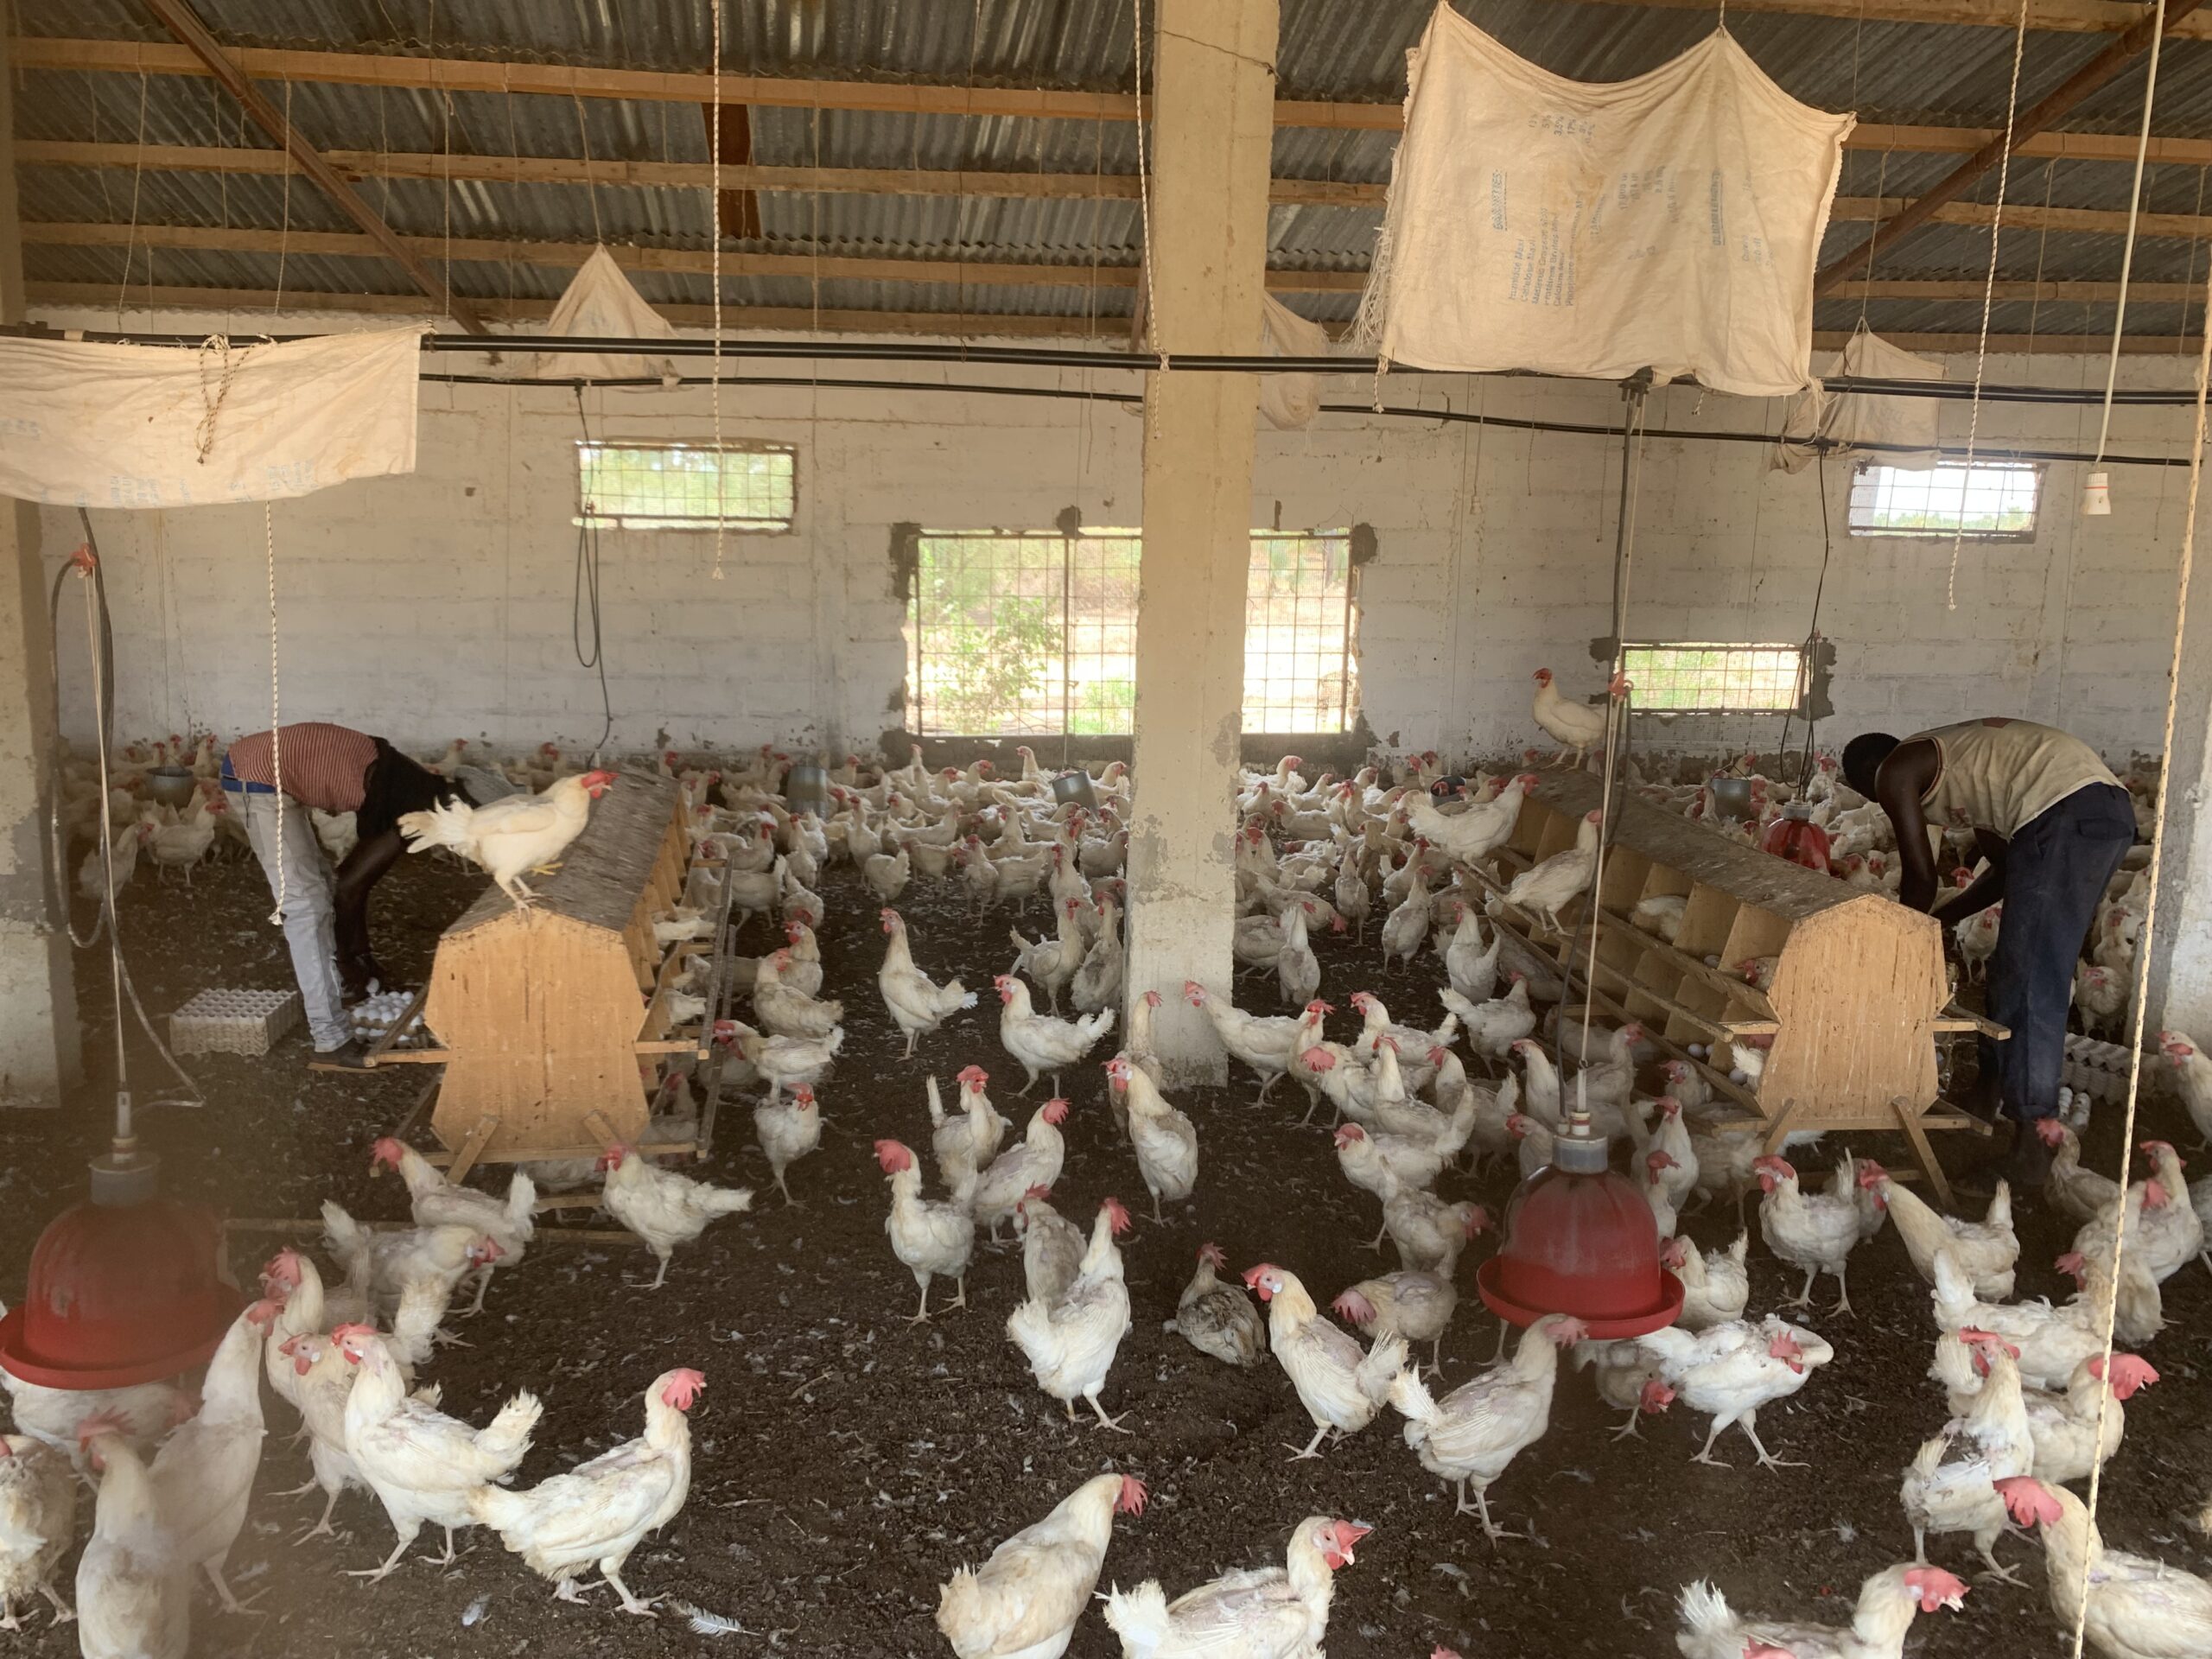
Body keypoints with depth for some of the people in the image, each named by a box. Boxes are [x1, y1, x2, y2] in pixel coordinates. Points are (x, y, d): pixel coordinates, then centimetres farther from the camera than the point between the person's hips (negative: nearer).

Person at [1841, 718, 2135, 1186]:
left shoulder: (1895, 772, 7)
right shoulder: (1951, 760, 32)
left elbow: (1920, 875, 5)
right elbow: (2008, 869, 34)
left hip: (2064, 815, -10)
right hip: (2112, 809, 10)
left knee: (2030, 982, -7)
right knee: (2014, 970, 20)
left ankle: (2027, 1139, -7)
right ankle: (1991, 1091, 31)